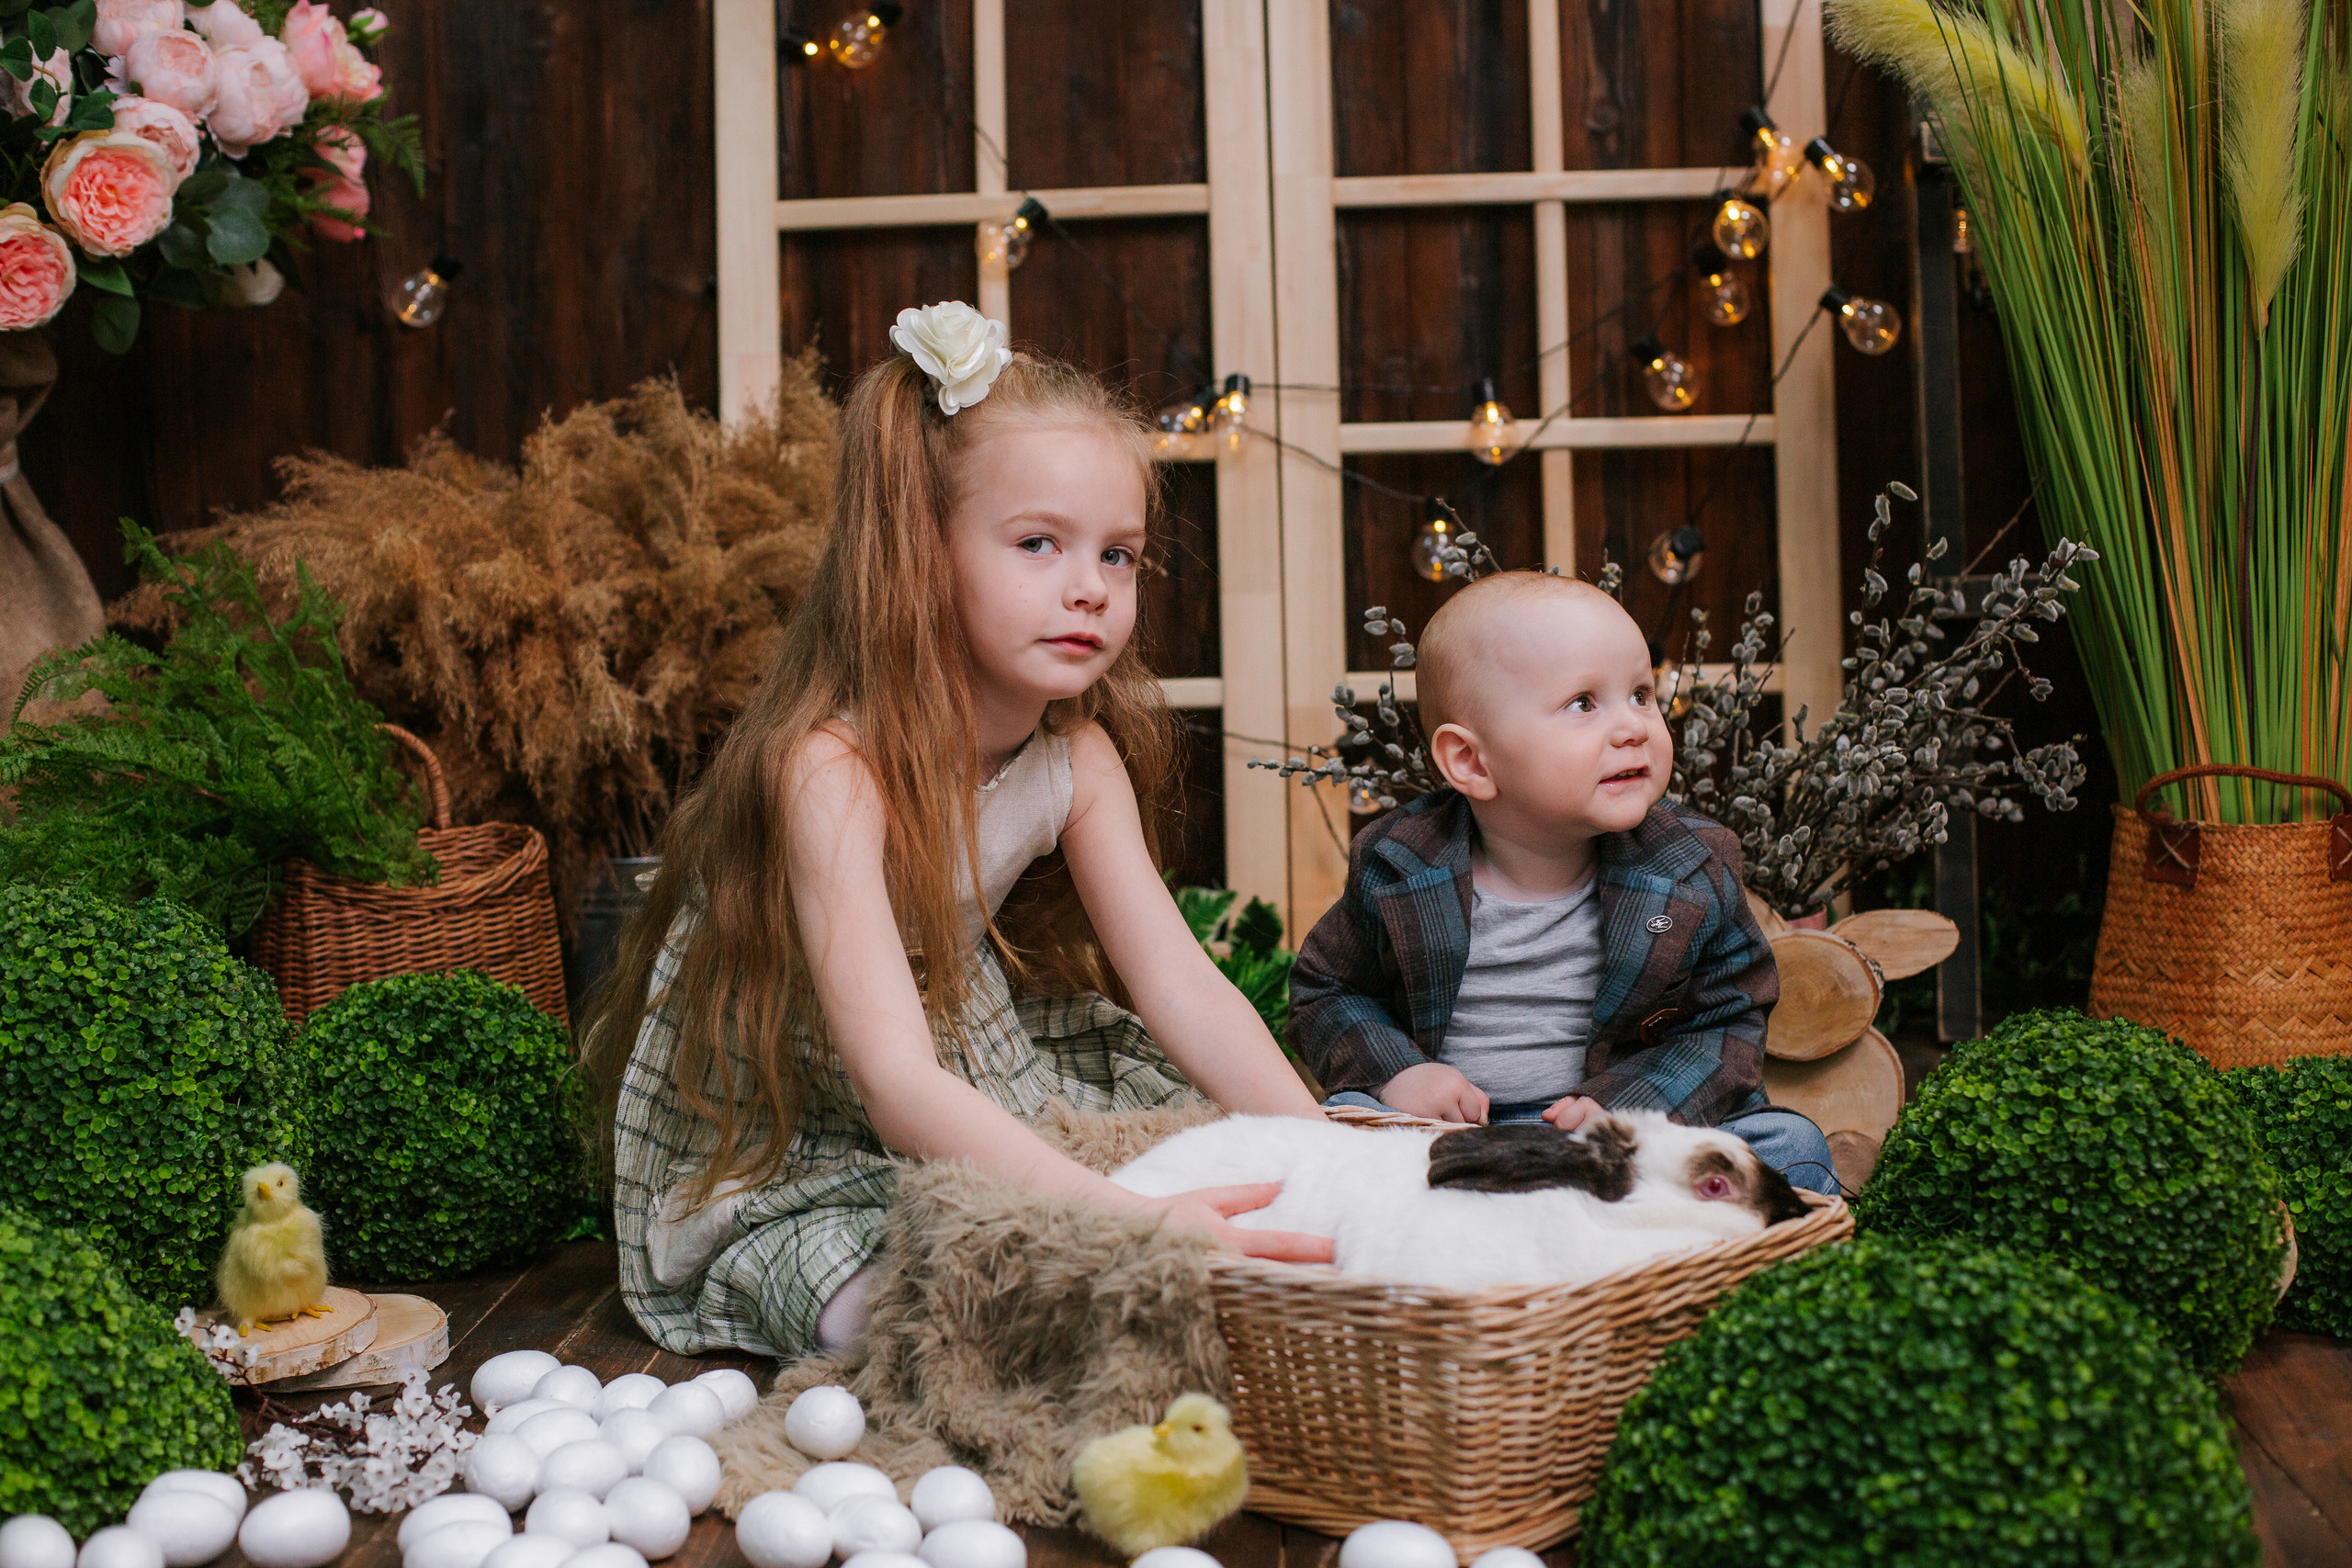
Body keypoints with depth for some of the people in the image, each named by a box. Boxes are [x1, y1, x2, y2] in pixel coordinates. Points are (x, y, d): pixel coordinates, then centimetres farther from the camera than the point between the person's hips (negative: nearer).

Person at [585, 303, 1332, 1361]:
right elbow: (895, 1083, -40)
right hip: (771, 1164, -7)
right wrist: (1132, 1222, -51)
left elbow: (1184, 987, -12)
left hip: (982, 1095, 7)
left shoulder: (1078, 755, -9)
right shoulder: (832, 768, -32)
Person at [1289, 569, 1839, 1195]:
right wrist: (1395, 1072, -13)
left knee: (1791, 1145, -18)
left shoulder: (1695, 875, -6)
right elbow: (1326, 990, 6)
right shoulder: (1398, 869, -7)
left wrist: (1624, 1105, -19)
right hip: (1450, 1122, -1)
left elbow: (1726, 1025, -2)